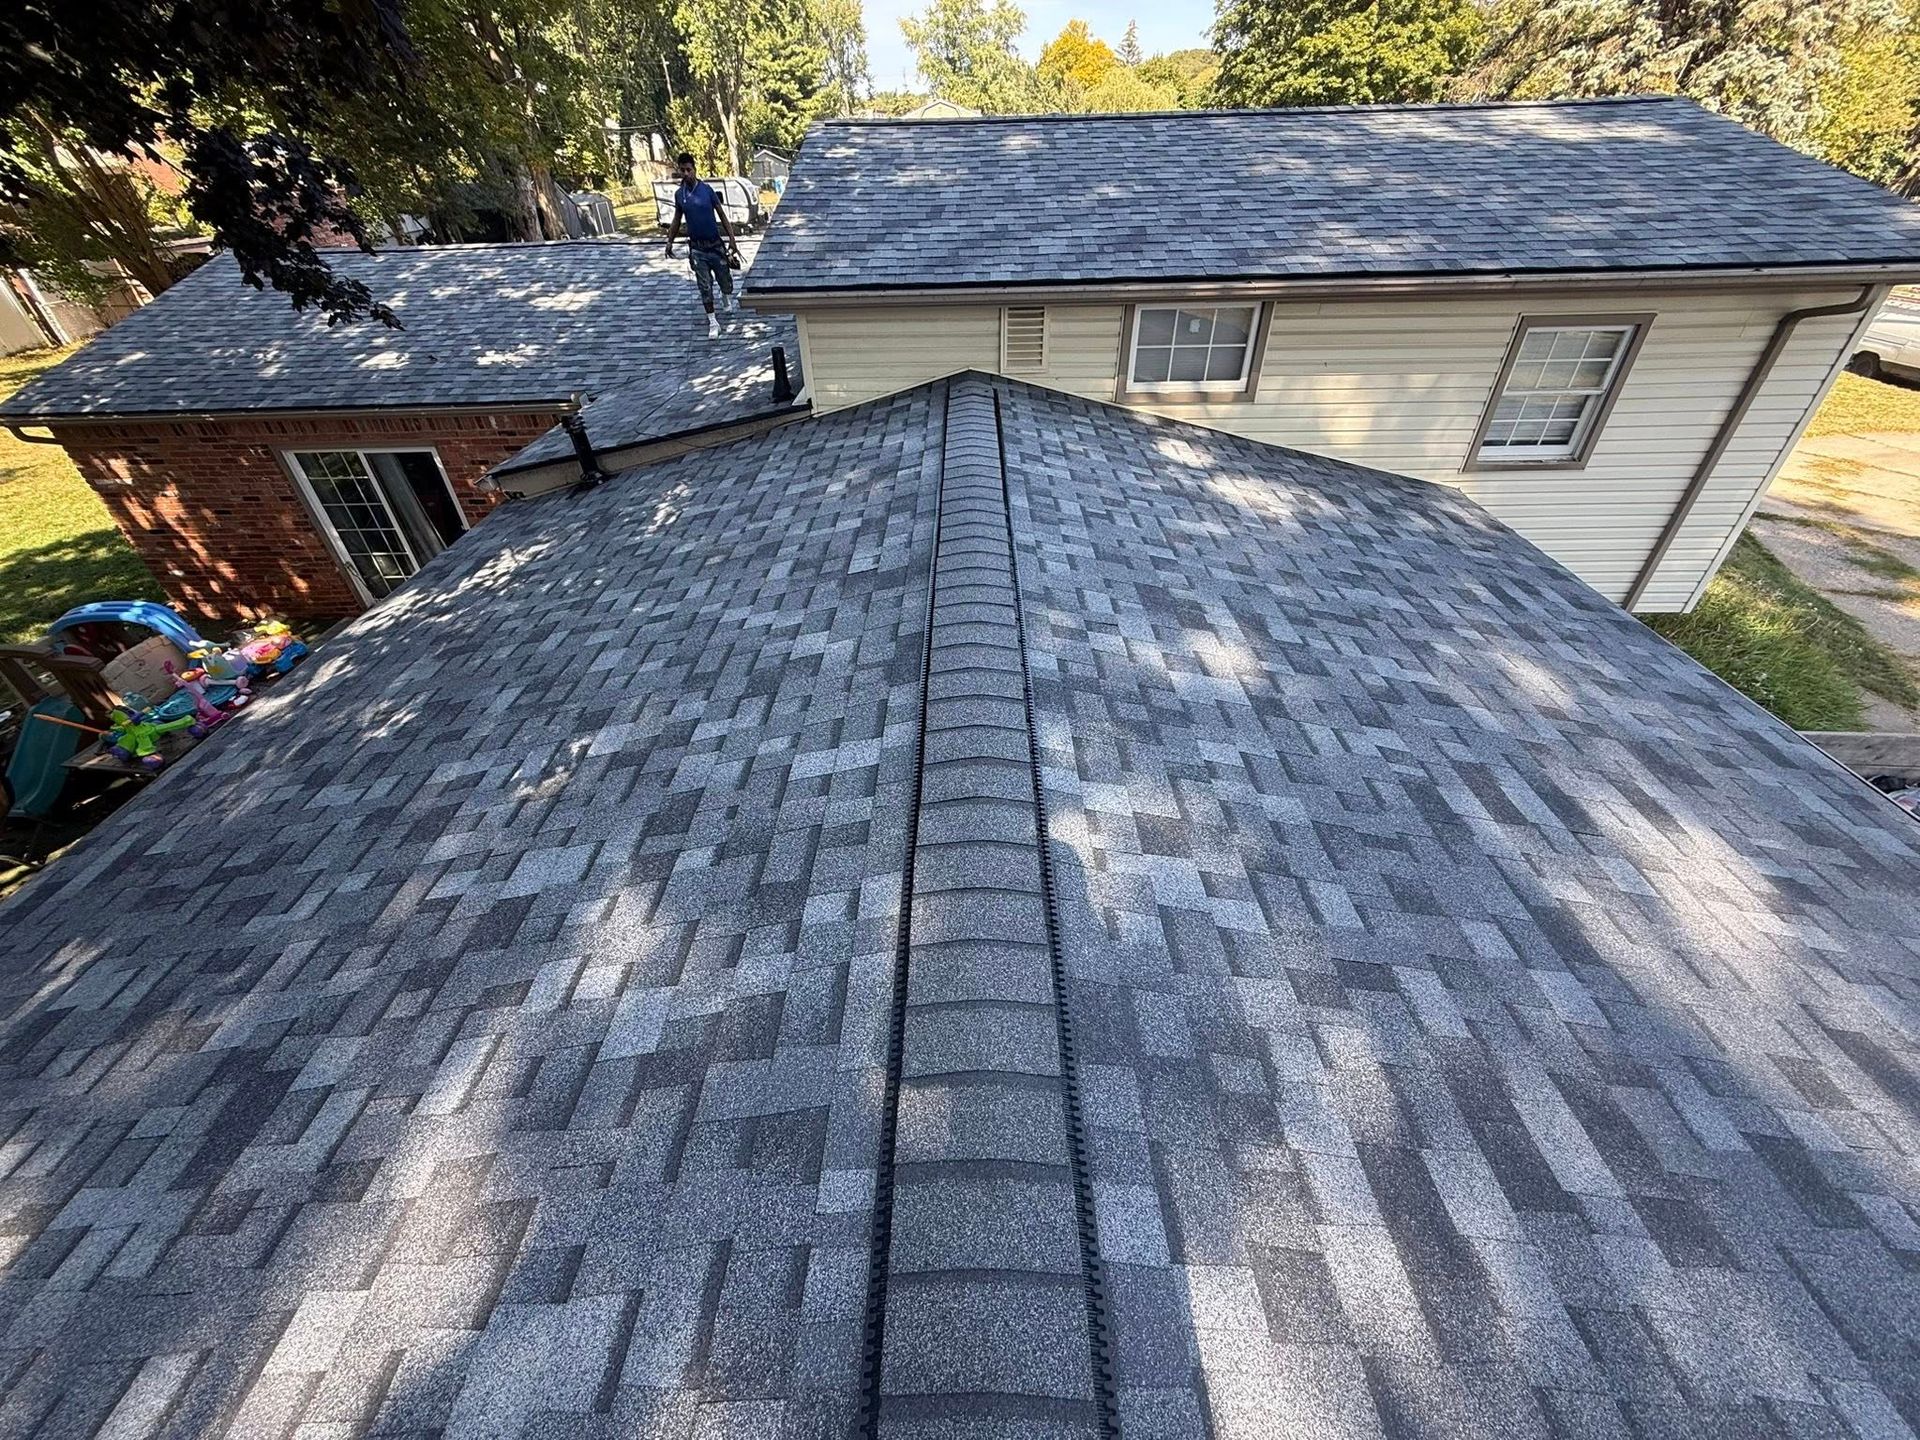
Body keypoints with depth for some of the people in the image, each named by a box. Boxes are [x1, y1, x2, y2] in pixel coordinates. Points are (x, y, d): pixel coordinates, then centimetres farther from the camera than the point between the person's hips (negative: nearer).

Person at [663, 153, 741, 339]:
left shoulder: (707, 189, -7)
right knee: (705, 286, -2)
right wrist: (670, 241, 13)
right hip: (696, 248, 1)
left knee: (724, 279, 12)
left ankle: (727, 299, 46)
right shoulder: (679, 194, 0)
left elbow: (722, 215, -4)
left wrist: (732, 241, -9)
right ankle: (713, 322, 6)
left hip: (715, 244, -1)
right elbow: (677, 219, 12)